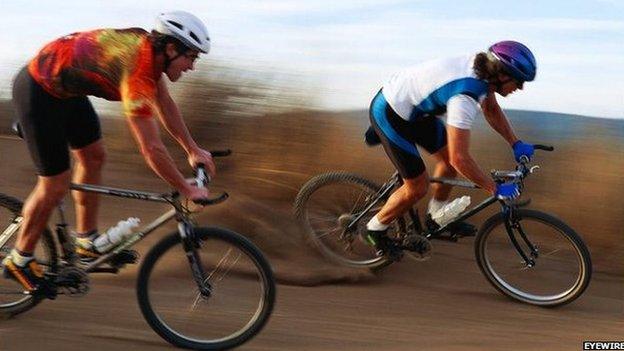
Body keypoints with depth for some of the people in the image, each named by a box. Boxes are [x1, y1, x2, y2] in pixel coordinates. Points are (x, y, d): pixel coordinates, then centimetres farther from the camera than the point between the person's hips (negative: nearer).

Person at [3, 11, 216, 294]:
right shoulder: (137, 69, -30)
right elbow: (151, 149, -30)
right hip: (38, 92, -10)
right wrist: (187, 190, -20)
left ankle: (87, 242, 27)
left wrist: (193, 150, 13)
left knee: (93, 156, 15)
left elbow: (165, 105, 12)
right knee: (55, 186, -3)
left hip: (66, 88, 10)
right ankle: (19, 261, 16)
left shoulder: (148, 48, -3)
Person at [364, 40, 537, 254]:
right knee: (417, 188, -1)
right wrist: (496, 189, -25)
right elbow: (460, 158, -34)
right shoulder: (465, 96, -34)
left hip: (412, 107, 9)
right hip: (389, 114, -9)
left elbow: (492, 110, 13)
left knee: (448, 159, 13)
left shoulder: (481, 70, -7)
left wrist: (516, 144, 7)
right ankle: (375, 230, 20)